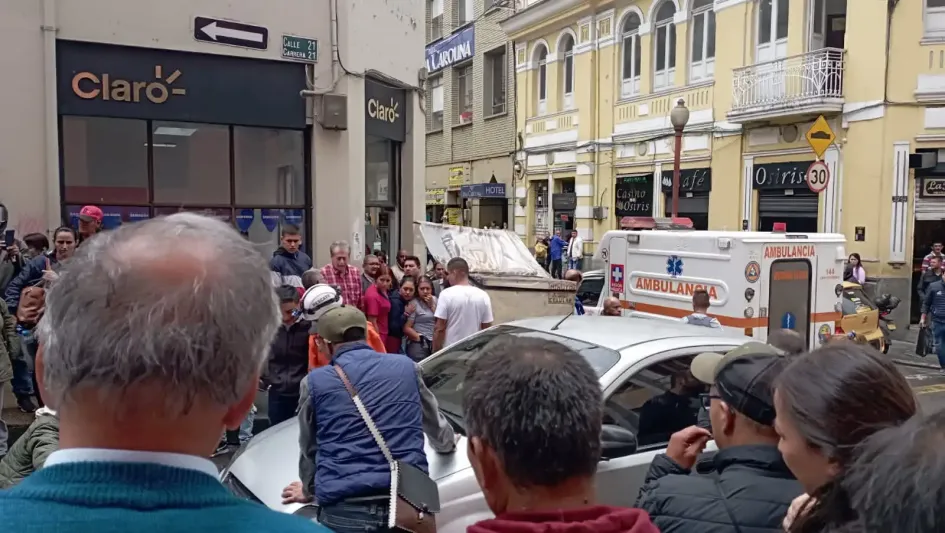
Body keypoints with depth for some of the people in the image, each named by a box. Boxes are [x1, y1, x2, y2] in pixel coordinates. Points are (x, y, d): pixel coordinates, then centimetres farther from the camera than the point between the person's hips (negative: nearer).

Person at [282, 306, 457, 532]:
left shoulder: (315, 381, 8)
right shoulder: (406, 366, 12)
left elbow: (310, 449, 21)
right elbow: (434, 421, 29)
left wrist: (309, 488, 41)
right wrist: (447, 443, 52)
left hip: (344, 510, -1)